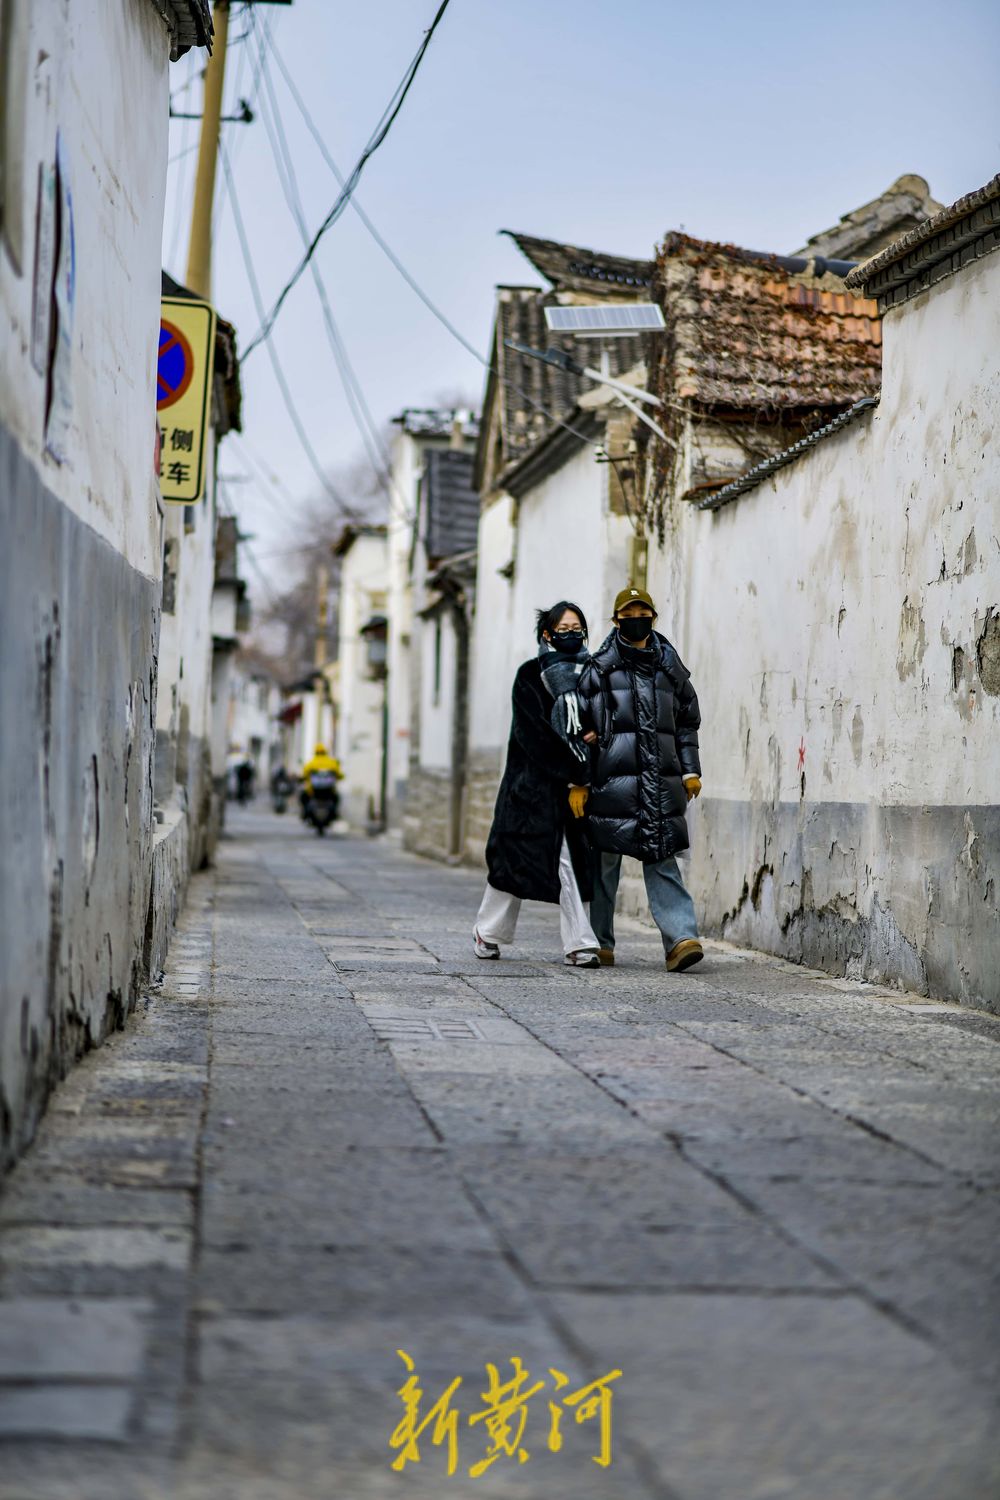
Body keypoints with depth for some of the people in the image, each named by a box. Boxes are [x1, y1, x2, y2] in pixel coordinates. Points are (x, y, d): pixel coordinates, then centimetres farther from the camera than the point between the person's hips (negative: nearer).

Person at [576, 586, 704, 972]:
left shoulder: (669, 666, 14)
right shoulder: (599, 668, 4)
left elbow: (687, 722, 20)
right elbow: (578, 720, 5)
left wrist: (690, 770, 13)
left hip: (660, 779, 2)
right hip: (612, 778, -2)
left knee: (662, 859, -5)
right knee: (604, 860, 3)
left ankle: (681, 939, -14)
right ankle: (599, 941, 14)